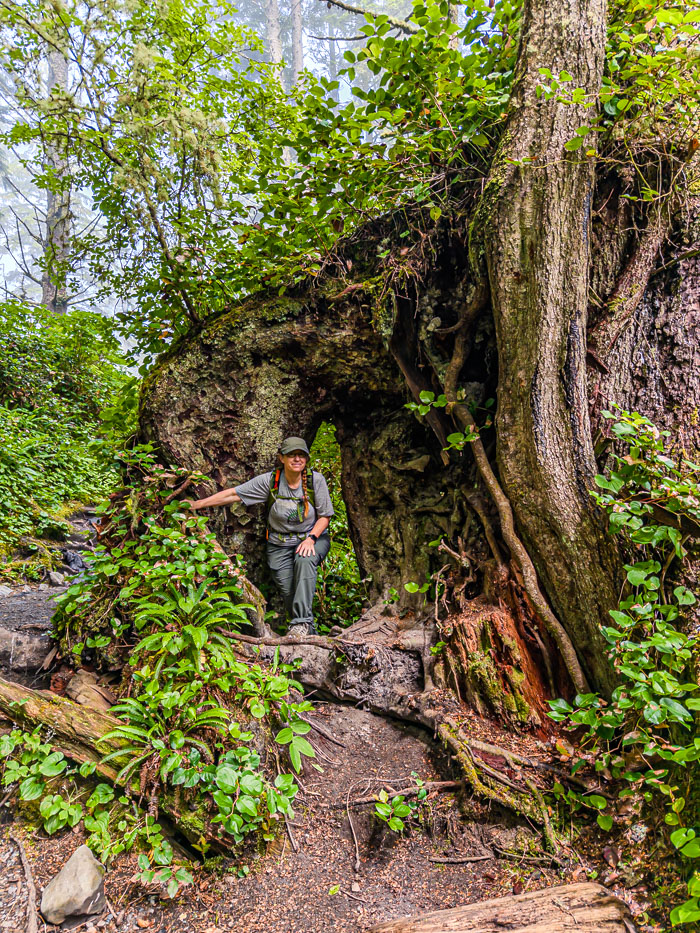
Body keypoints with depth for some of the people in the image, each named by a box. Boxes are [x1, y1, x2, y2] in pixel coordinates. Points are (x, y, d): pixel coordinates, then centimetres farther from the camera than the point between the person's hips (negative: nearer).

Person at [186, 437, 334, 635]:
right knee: (287, 590, -11)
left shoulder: (316, 480, -11)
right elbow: (234, 494, -9)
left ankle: (302, 622, -28)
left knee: (305, 560, -34)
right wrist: (197, 504, -12)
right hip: (279, 543, 1)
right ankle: (308, 634, 11)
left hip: (313, 538, -1)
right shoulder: (270, 480, -10)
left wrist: (311, 538, -18)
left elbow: (325, 515, -3)